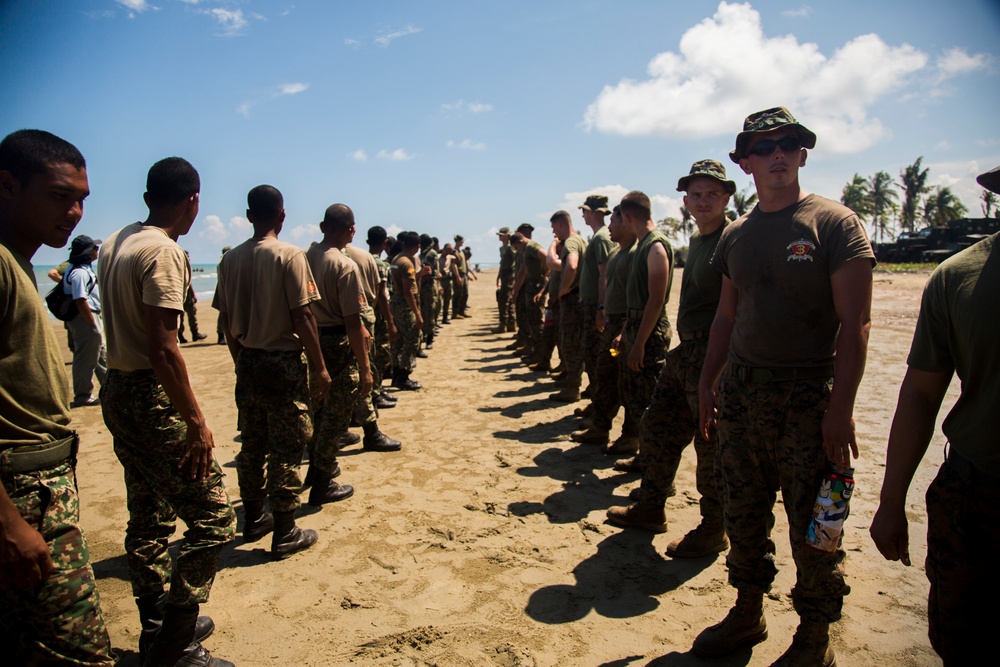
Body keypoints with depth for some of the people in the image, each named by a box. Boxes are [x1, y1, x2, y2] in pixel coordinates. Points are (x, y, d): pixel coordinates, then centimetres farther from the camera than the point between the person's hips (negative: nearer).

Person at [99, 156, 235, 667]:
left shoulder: (113, 245, 11)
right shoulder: (164, 252, -17)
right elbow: (162, 347, -24)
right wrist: (196, 422, -21)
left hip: (117, 391, 10)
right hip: (152, 399, -10)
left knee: (149, 517, 19)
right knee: (212, 519, -3)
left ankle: (158, 626, 34)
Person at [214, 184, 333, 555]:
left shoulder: (231, 259, 5)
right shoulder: (289, 256, -12)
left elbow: (227, 321, 9)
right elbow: (302, 317, -16)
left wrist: (241, 361, 20)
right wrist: (320, 367, -9)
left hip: (247, 362, 6)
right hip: (283, 361, -6)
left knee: (252, 444, 17)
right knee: (287, 448, 2)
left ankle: (254, 519, 30)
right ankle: (285, 534, 10)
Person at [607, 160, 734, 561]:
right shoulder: (697, 241, 16)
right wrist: (686, 345, 20)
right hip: (686, 349, 10)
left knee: (711, 443, 1)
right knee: (657, 427, 16)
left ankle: (714, 531, 19)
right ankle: (650, 509, 32)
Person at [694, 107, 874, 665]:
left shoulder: (834, 223, -6)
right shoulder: (736, 235, 10)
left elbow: (855, 322, -11)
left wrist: (841, 406, -17)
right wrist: (708, 382, 11)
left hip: (808, 398, -5)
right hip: (741, 391, 5)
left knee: (814, 530, 6)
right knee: (744, 516, 14)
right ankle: (749, 614, 34)